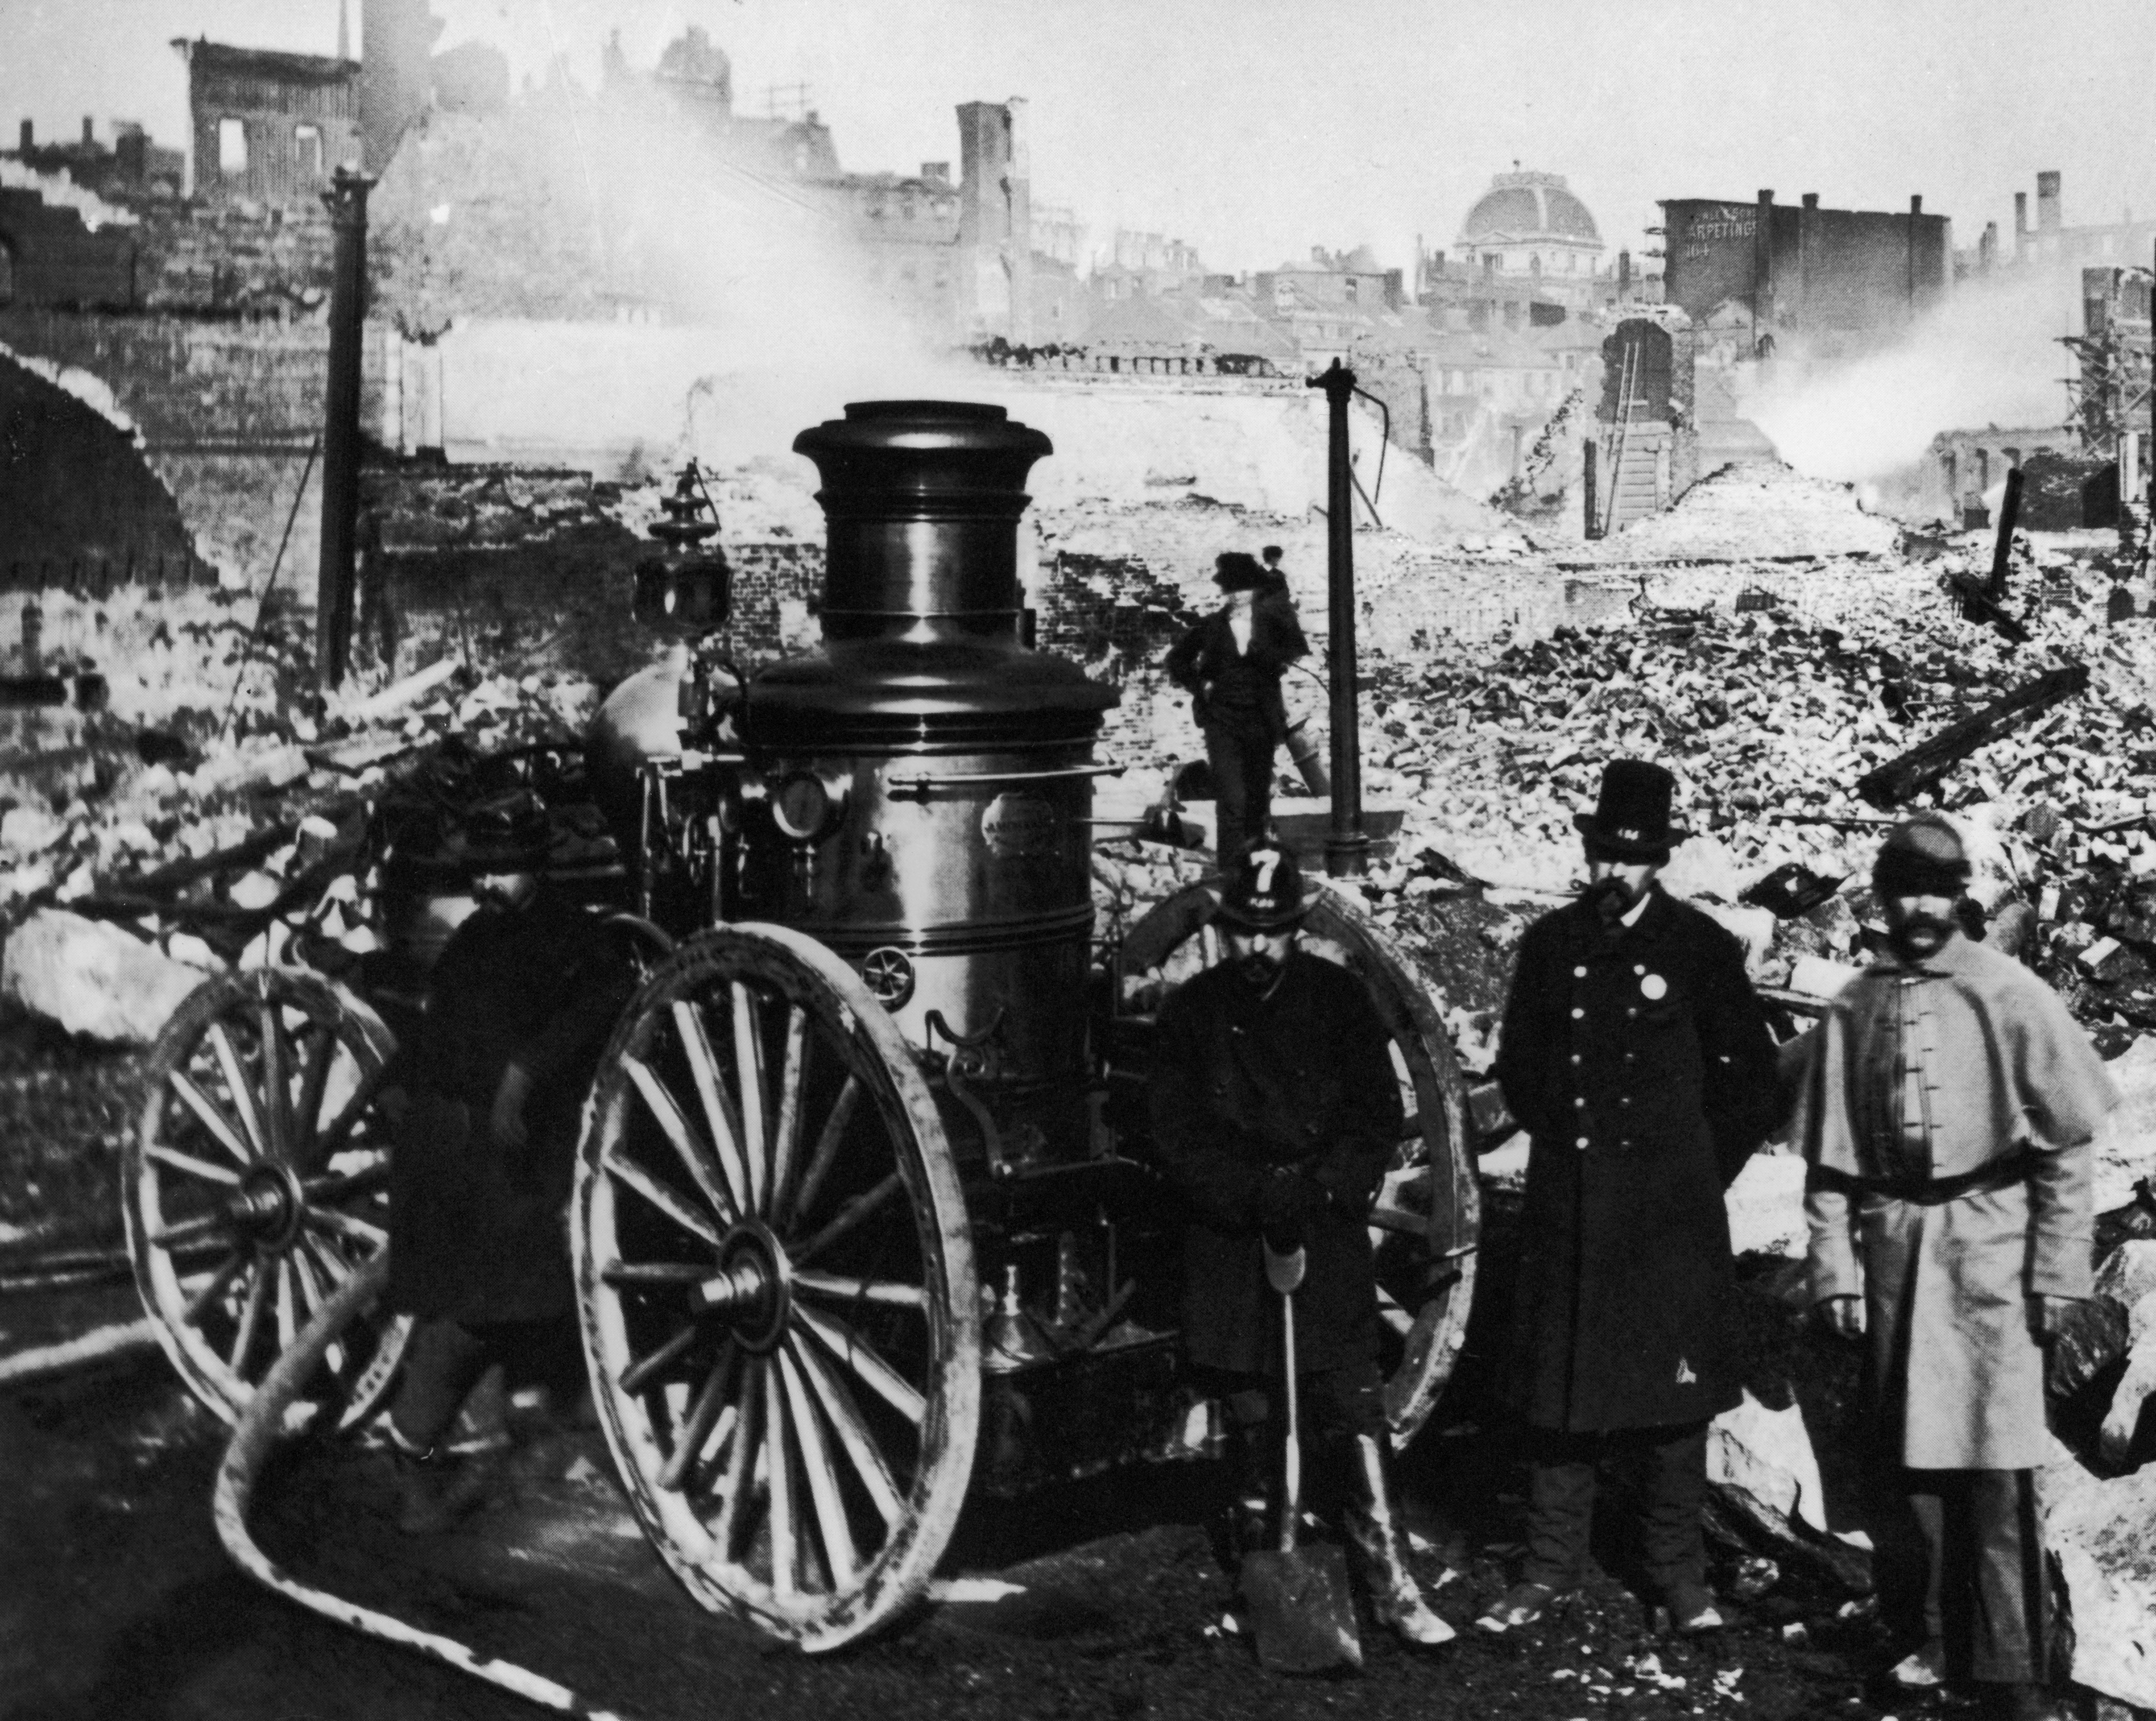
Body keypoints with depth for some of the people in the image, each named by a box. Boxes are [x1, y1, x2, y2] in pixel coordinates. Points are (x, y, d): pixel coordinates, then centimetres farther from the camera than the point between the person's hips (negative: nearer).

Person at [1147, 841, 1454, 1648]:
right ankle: (1252, 1548, 26)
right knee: (1248, 1413, 9)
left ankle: (1390, 1580, -6)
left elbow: (1378, 1117, 1)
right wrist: (1260, 1195, -16)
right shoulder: (1191, 1013, 1)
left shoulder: (1338, 999, 1)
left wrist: (1322, 1189, -14)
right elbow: (1178, 1136, -3)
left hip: (1330, 1236, -1)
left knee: (1352, 1412, -7)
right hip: (1228, 1242, 1)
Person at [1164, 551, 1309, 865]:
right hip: (1222, 721, -2)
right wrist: (1199, 687, 7)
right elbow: (1177, 658, 18)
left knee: (1259, 799, 8)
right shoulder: (1212, 626, 4)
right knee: (1232, 800, -11)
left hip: (1261, 721, 2)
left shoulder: (1270, 622, 2)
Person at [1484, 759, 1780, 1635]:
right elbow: (1518, 1062, 15)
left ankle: (1678, 1568, 17)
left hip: (1669, 1209, -2)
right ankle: (1550, 1564, 17)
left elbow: (1749, 1070, 3)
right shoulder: (1549, 943, 4)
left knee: (1670, 1381, 5)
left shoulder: (1700, 947, -4)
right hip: (1566, 1206, 3)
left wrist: (1699, 1170, 2)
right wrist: (1559, 1140, 9)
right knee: (1557, 1384, 7)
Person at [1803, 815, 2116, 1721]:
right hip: (1893, 1245, 3)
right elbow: (1830, 1158, 7)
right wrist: (1836, 1269, 2)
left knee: (1994, 1465, -5)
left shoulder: (2008, 995, -5)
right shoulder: (1853, 1009, 4)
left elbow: (2066, 1144, -3)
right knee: (1915, 1454, 10)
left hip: (1989, 1242, -3)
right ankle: (1947, 1638, 26)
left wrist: (2057, 1268, -7)